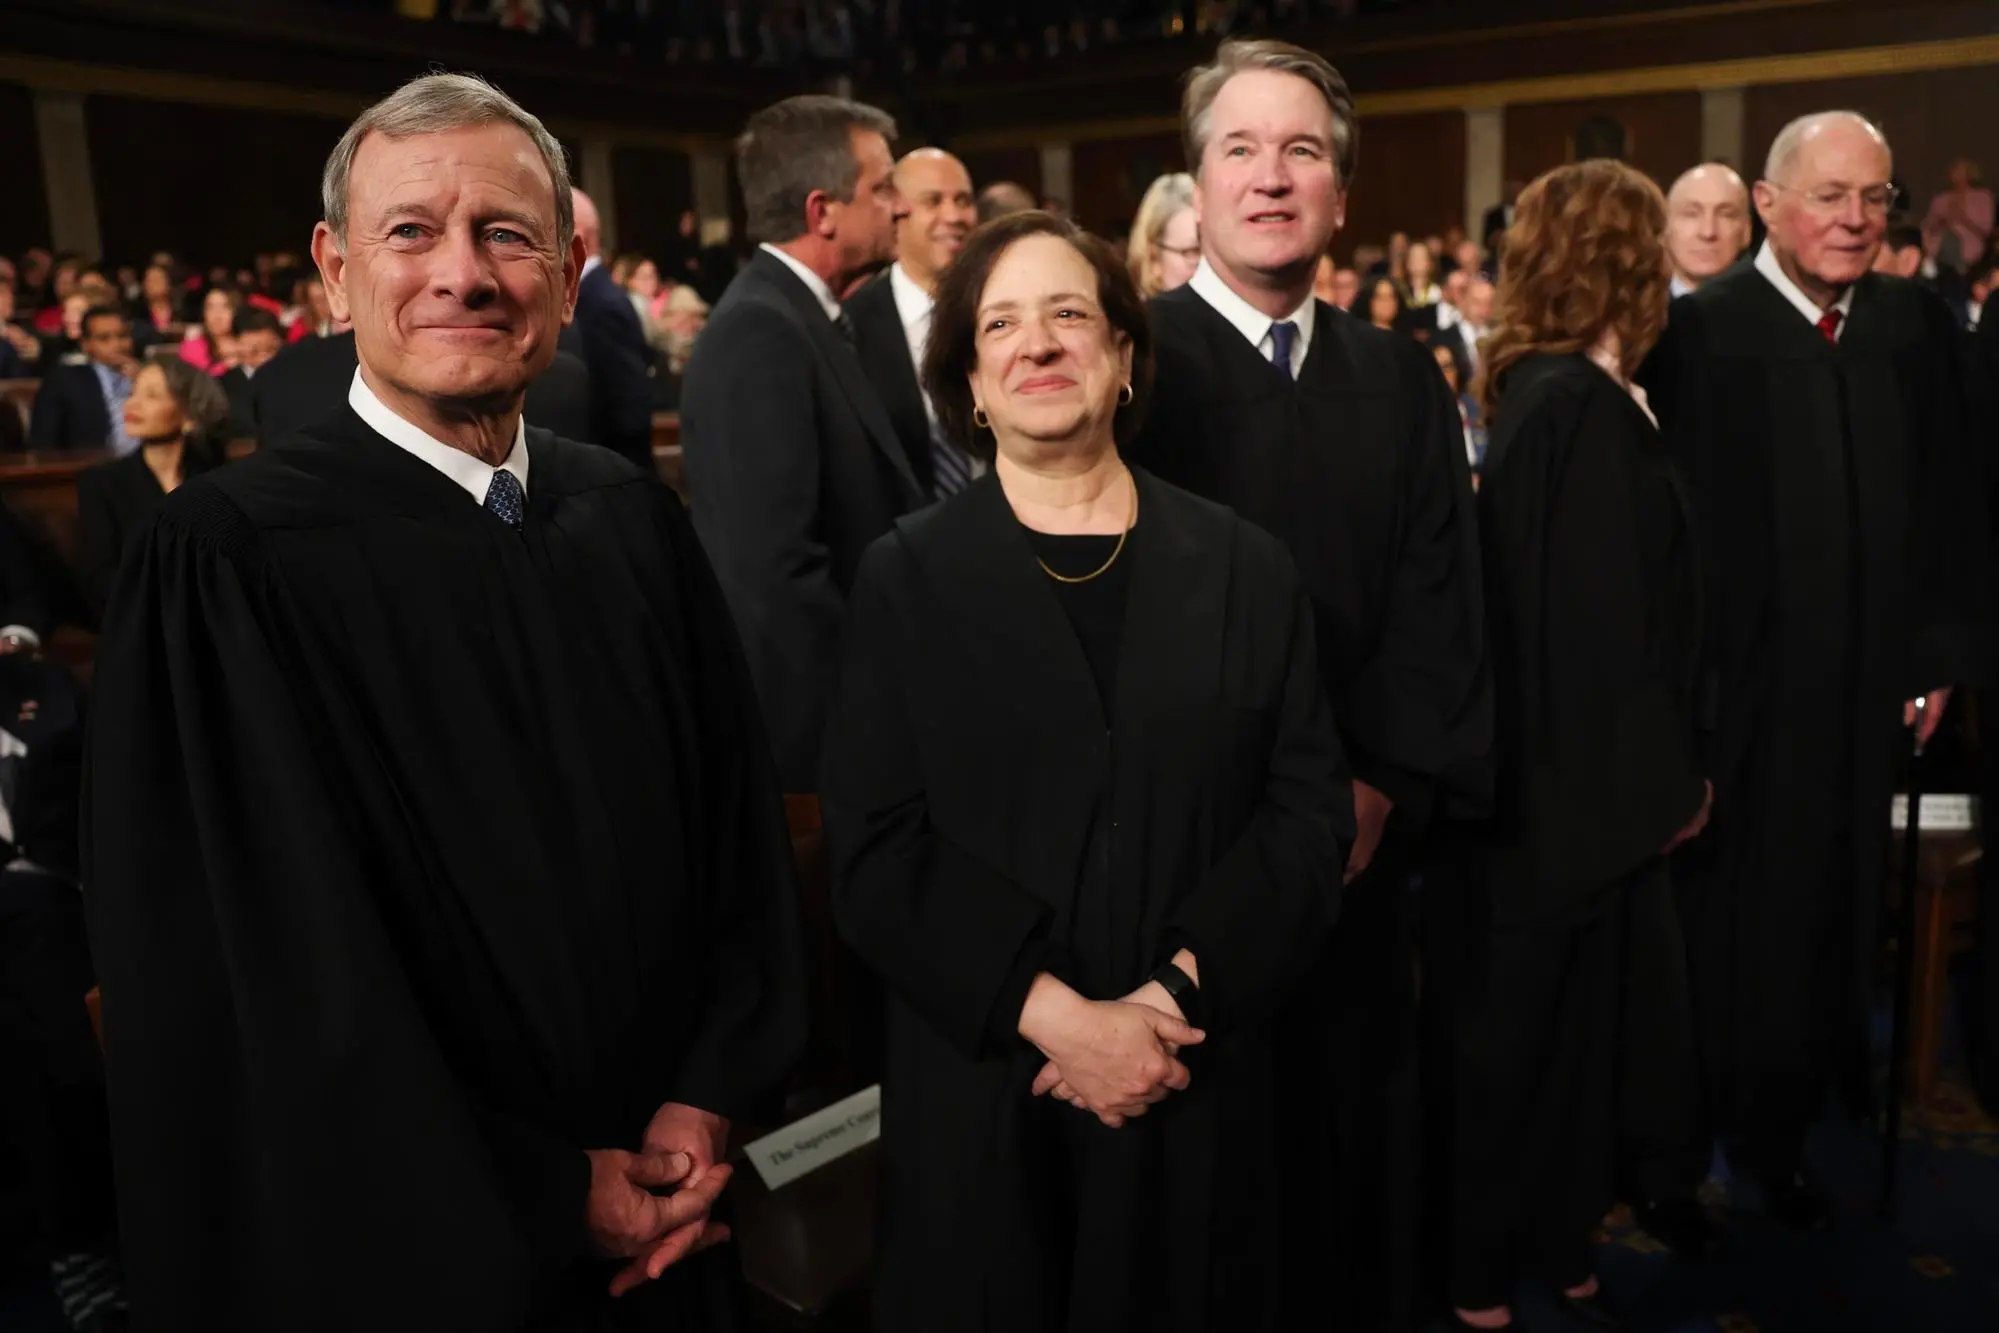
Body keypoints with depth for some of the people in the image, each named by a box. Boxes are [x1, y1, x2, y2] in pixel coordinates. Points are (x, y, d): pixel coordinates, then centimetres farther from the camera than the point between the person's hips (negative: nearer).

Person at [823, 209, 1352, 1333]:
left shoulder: (1247, 568, 3)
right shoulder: (910, 577, -1)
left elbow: (1312, 810, -1)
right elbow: (878, 850, -7)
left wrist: (1177, 992, -14)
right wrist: (1056, 1016, -16)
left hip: (1200, 1093, 2)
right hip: (982, 1094, -1)